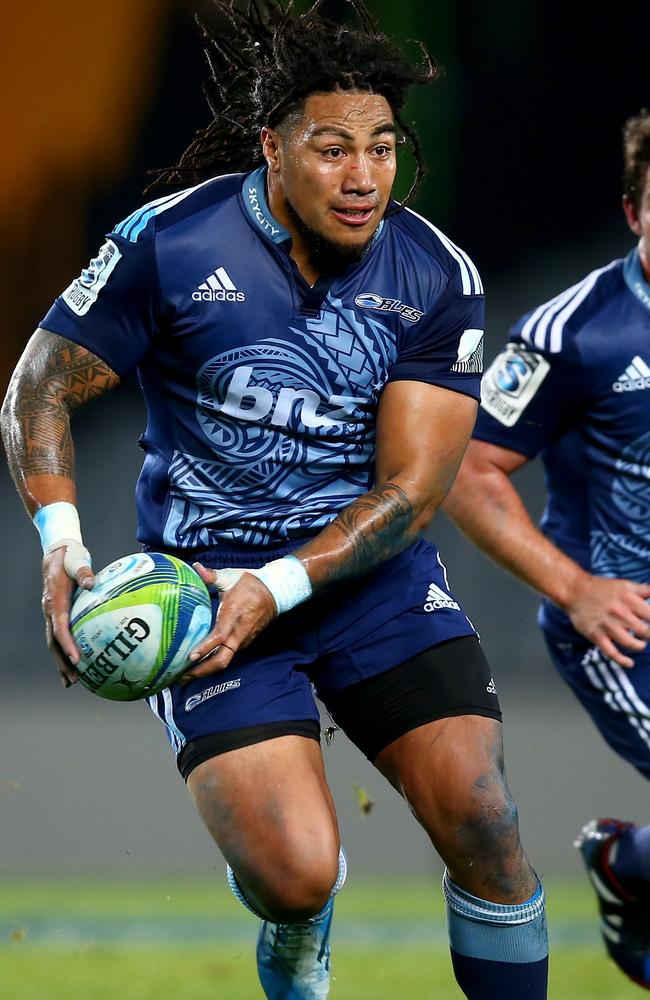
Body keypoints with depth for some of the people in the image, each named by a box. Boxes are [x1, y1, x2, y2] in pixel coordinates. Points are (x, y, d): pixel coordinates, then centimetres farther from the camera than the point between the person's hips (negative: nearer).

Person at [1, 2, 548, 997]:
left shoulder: (437, 278, -7)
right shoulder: (169, 244, -12)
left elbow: (411, 489, -8)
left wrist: (278, 588, -22)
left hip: (375, 573, 2)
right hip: (205, 575, -2)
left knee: (481, 821, -15)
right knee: (294, 876, -16)